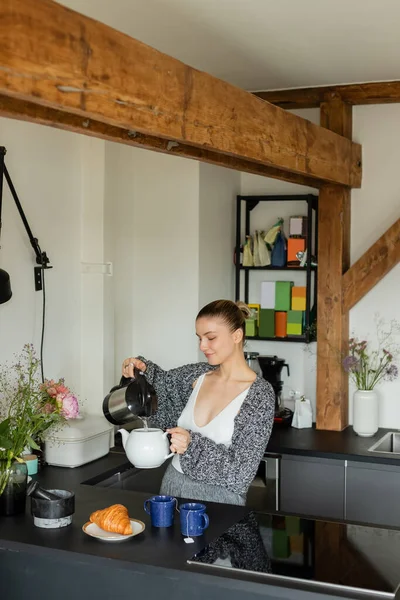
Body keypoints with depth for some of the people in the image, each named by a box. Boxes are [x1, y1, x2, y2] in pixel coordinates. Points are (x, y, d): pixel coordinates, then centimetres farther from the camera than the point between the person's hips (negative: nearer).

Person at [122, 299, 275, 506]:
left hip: (217, 498, -5)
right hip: (173, 485, 5)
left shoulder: (259, 394, -15)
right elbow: (161, 383, 20)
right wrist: (142, 369, -1)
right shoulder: (196, 375, 0)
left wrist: (193, 444, -29)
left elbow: (243, 469, -17)